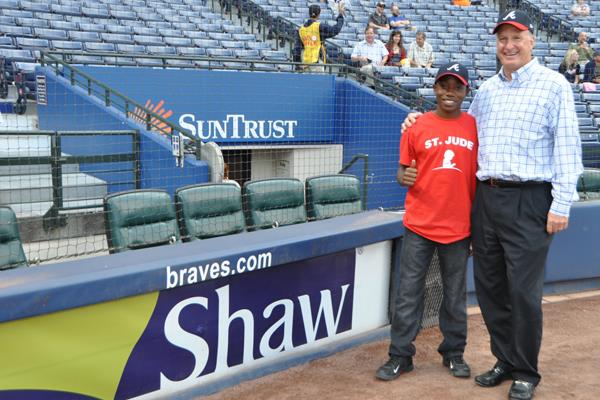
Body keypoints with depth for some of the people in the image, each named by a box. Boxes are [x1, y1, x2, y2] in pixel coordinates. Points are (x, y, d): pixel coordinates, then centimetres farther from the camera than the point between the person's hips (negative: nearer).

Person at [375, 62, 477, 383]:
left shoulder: (474, 127, 4)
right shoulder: (417, 126, 2)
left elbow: (479, 176, 8)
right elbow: (403, 169, 6)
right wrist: (403, 176, -19)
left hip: (459, 226, 1)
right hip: (419, 224, -1)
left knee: (455, 295, 12)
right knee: (408, 293, 3)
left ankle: (453, 353, 28)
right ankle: (400, 356, 14)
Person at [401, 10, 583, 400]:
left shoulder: (553, 85, -1)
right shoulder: (486, 89, 16)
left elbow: (567, 146, -6)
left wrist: (561, 204, -12)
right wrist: (423, 121, 17)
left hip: (528, 200, -6)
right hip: (485, 197, 6)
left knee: (524, 292, -1)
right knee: (490, 286, 11)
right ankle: (506, 360, 28)